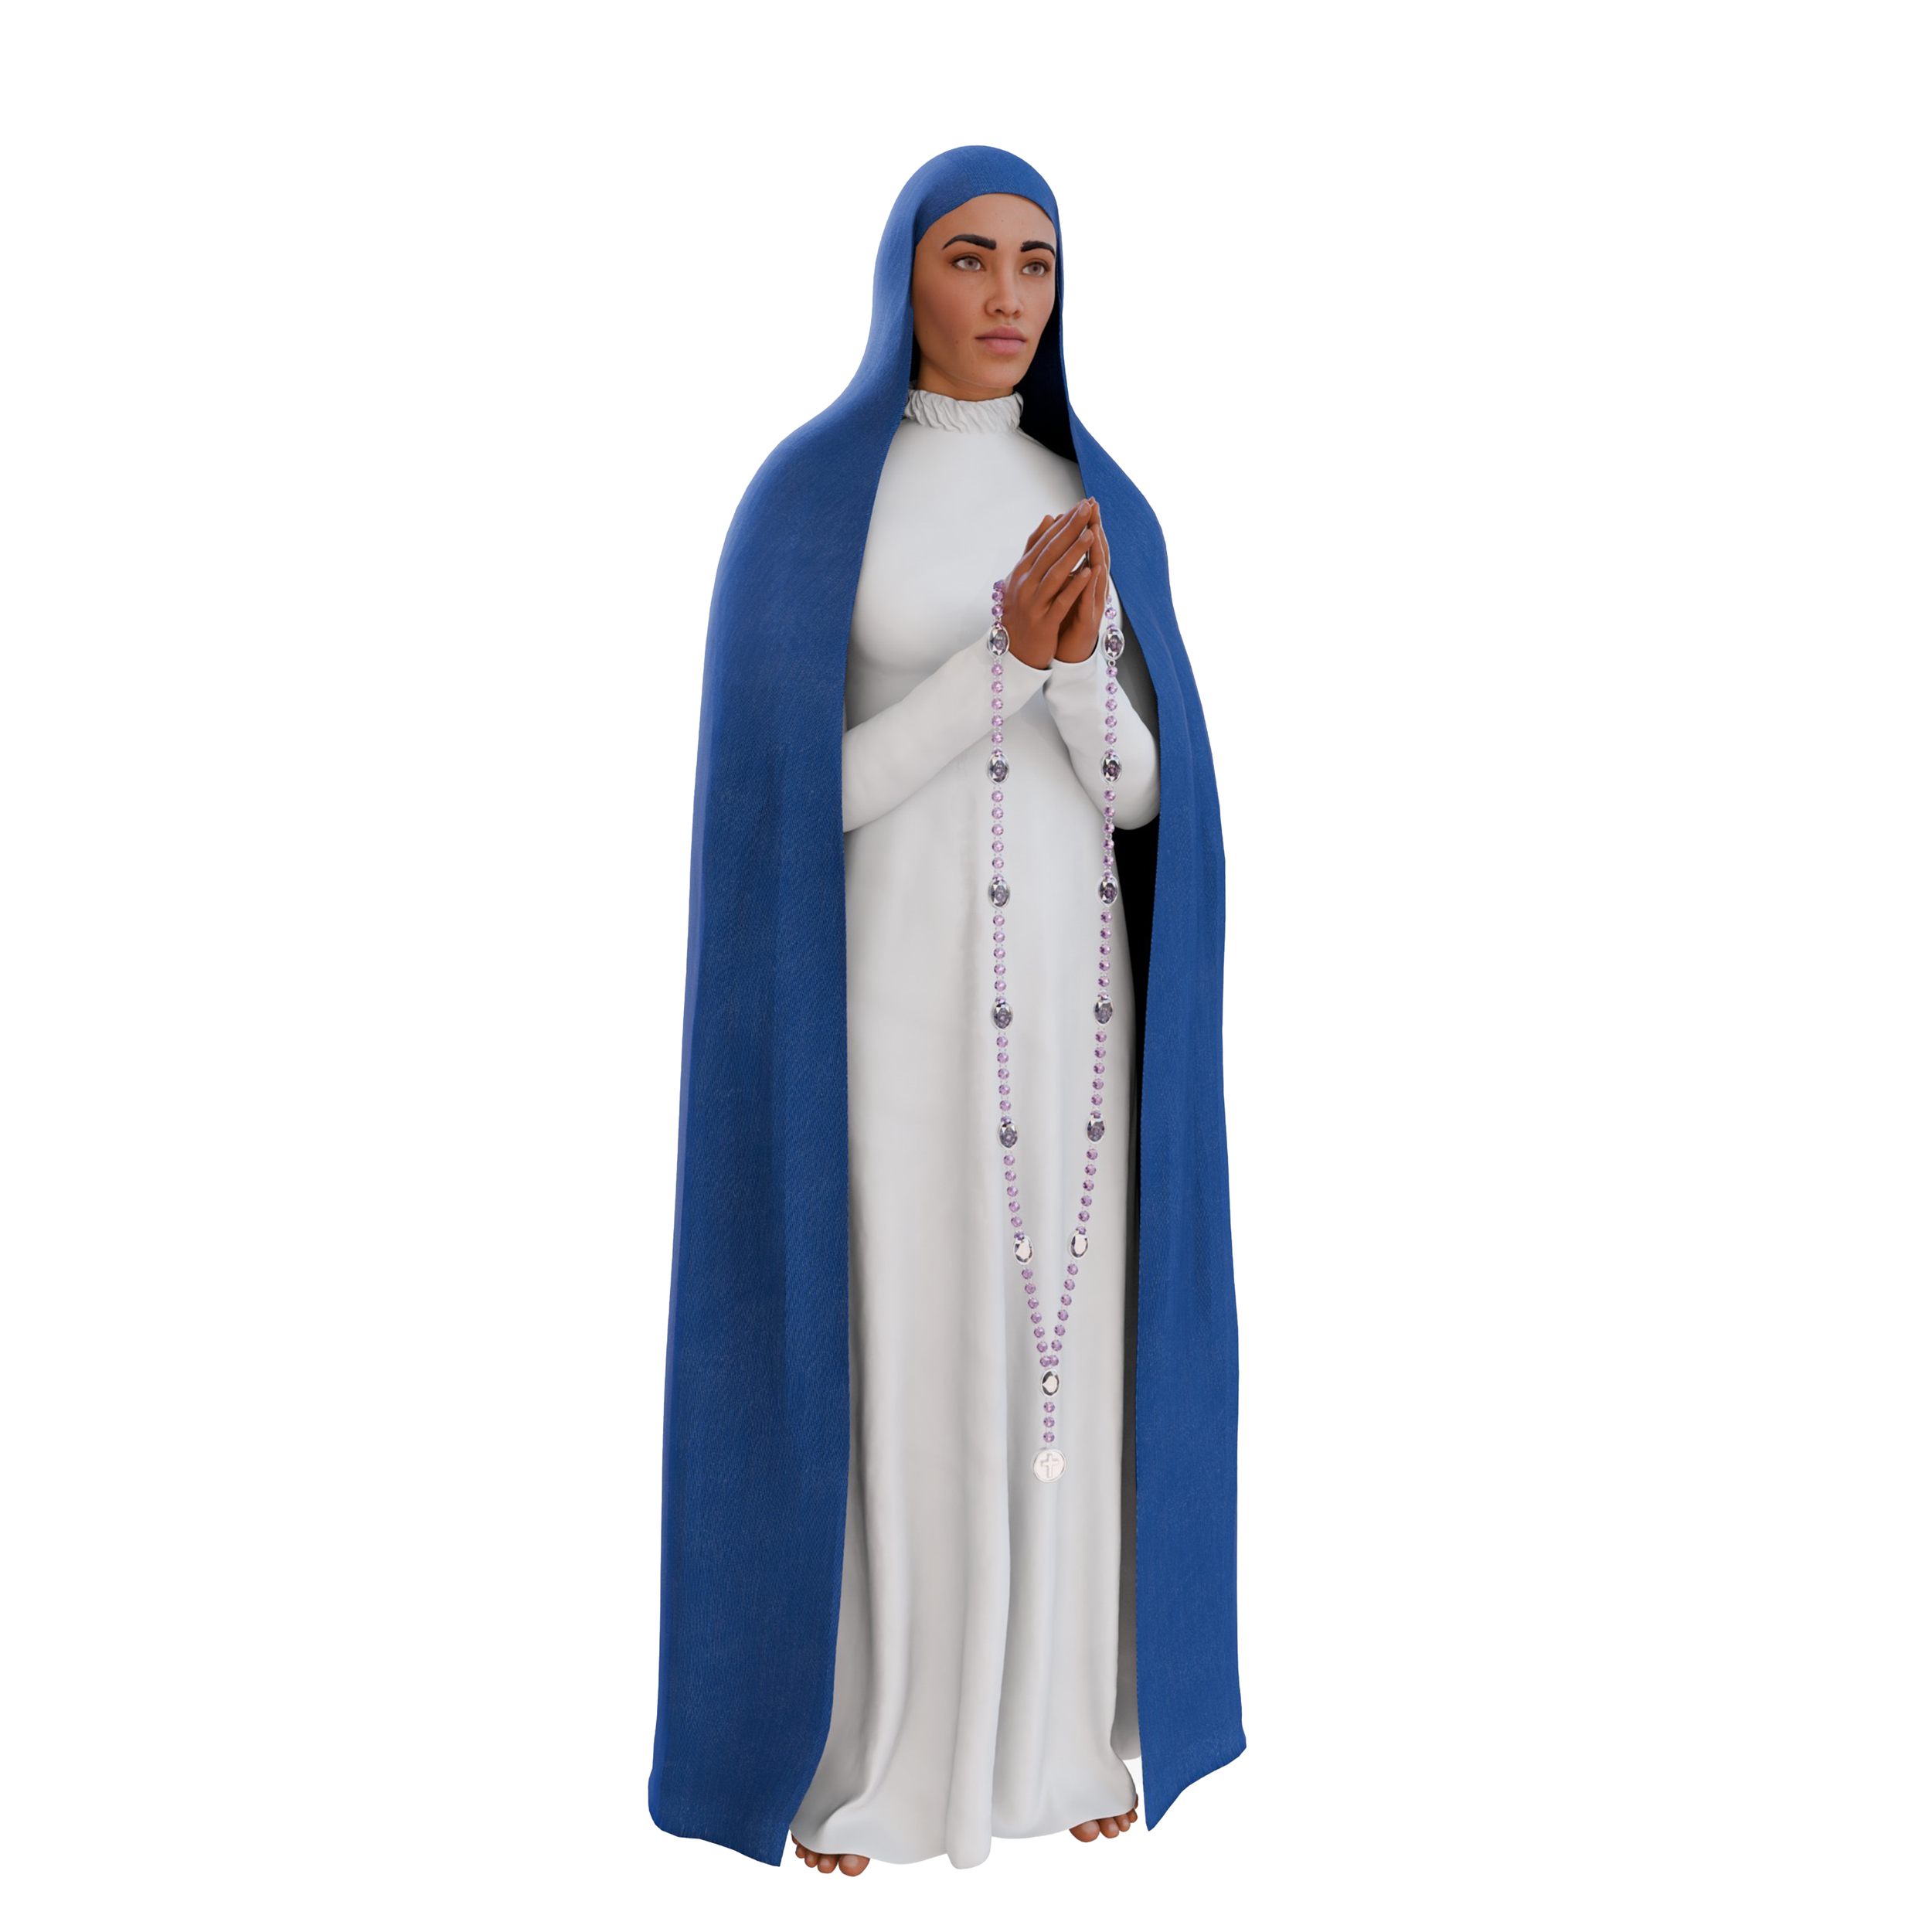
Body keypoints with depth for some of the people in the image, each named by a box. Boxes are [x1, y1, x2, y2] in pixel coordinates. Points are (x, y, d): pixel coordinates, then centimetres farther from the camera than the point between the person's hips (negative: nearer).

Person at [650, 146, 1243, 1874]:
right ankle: (851, 1728, 22)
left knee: (1062, 1342, 10)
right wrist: (1006, 656, -23)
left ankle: (1056, 1720, 28)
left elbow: (1139, 789, 1)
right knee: (879, 1349, 2)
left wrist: (1079, 653, -21)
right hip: (892, 984, -4)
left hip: (1067, 981, 4)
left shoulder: (1104, 508, 7)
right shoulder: (802, 499, -5)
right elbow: (801, 794, -11)